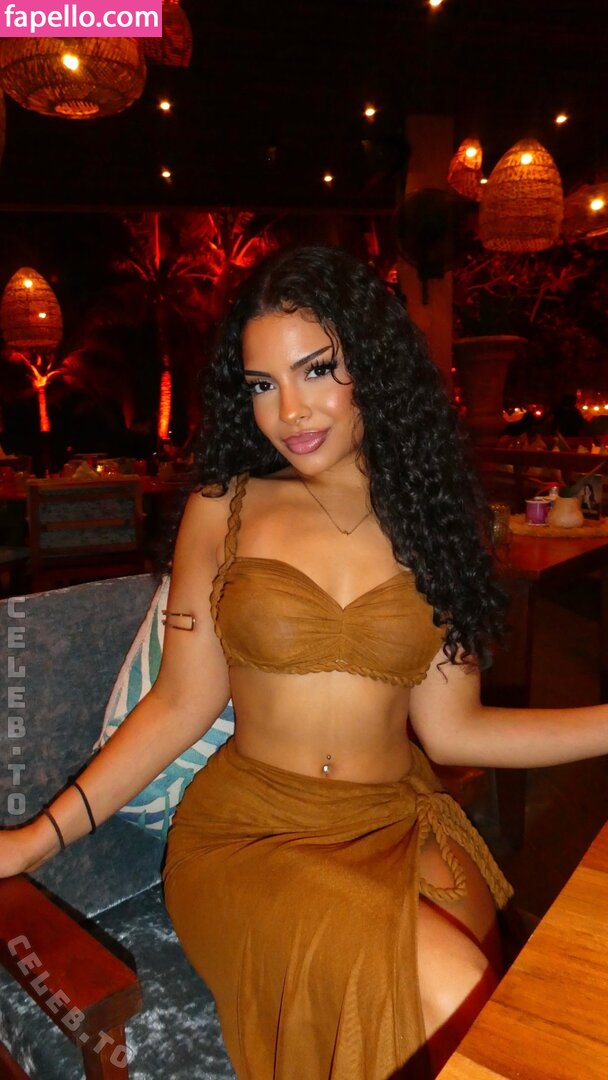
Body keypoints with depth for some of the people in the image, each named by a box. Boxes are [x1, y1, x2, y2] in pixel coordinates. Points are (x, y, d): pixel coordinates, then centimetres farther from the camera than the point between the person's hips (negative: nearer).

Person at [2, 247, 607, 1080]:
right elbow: (182, 705, 0)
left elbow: (449, 726, 2)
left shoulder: (439, 519, 2)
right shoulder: (224, 511, -2)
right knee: (455, 1002, -24)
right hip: (249, 832, -2)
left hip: (400, 826, 3)